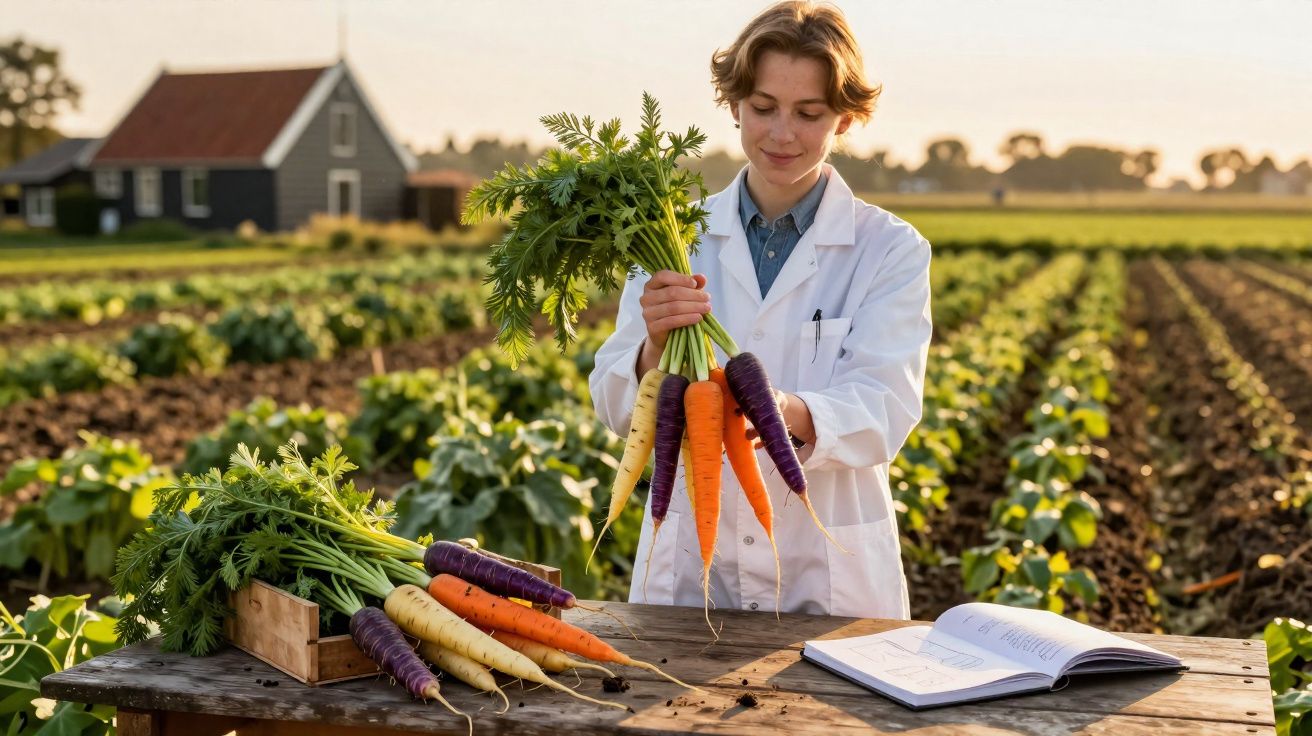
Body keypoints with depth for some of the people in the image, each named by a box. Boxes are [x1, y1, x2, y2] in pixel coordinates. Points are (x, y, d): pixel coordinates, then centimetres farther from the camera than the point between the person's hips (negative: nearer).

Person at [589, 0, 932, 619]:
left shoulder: (890, 250, 0)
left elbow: (884, 413, -11)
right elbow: (617, 407, -1)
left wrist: (786, 411, -31)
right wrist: (657, 346, -23)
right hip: (687, 572, 1)